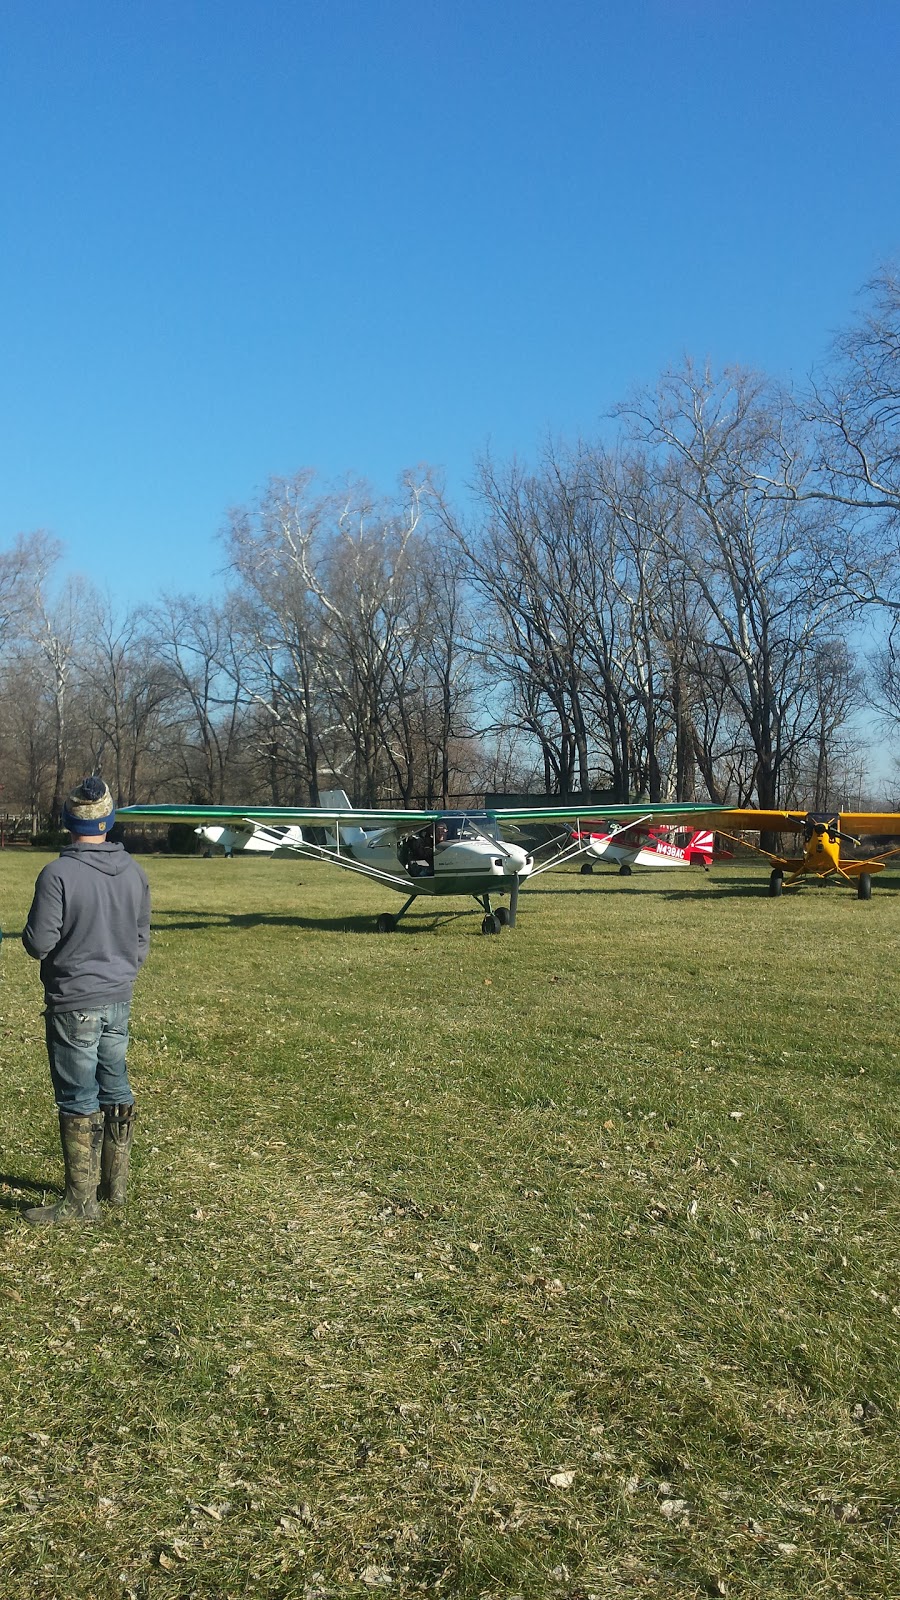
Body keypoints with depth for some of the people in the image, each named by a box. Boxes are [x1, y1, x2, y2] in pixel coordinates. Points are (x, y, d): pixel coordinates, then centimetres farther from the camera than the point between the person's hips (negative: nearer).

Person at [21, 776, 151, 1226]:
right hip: (119, 1002, 6)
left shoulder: (58, 875, -18)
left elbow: (38, 943, -16)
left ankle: (81, 1202, 9)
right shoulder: (134, 873, 1)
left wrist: (30, 934, 7)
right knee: (116, 1091, 17)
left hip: (74, 1004, -6)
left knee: (79, 1102, 1)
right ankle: (115, 1185, 29)